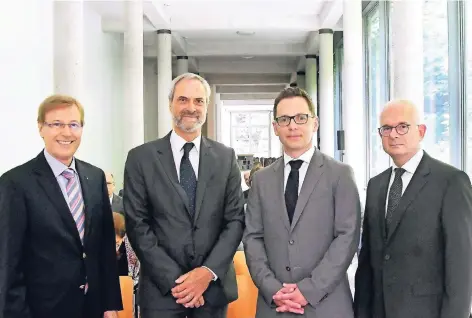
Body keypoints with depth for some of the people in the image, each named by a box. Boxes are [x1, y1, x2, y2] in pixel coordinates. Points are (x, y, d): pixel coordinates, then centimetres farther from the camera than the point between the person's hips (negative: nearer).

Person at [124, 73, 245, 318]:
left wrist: (209, 272, -11)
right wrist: (174, 279, -12)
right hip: (161, 288, -2)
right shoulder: (141, 158, -2)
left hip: (214, 285, 2)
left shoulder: (226, 157, 4)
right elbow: (137, 225, -5)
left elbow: (235, 219, 1)